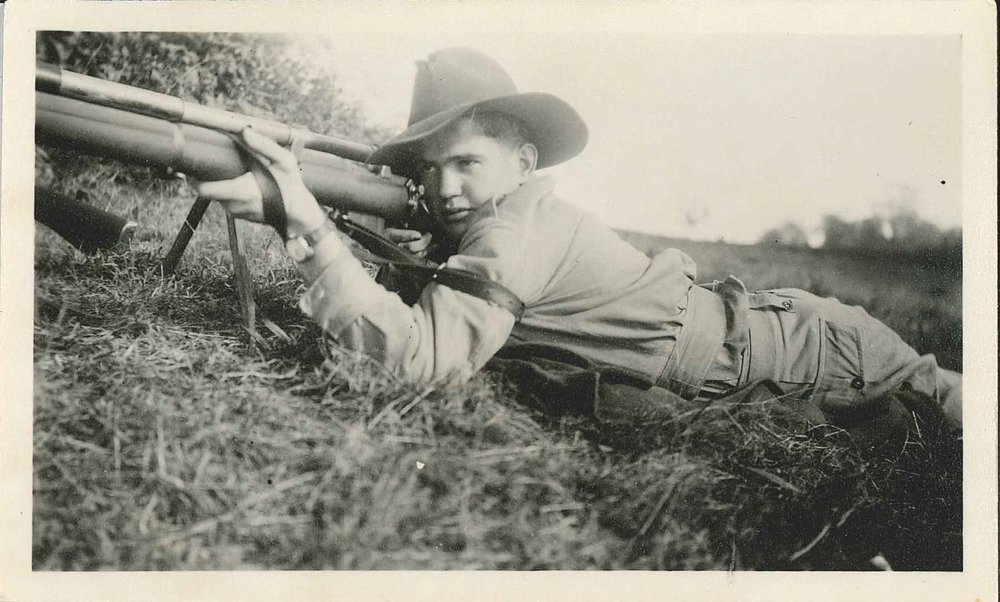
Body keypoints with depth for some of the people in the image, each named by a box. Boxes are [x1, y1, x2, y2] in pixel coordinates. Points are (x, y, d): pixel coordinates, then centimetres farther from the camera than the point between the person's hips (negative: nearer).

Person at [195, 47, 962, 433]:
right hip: (730, 313, 8)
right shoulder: (495, 211, -7)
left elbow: (425, 355, -46)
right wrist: (423, 257, -21)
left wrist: (310, 223, -49)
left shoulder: (516, 228, -33)